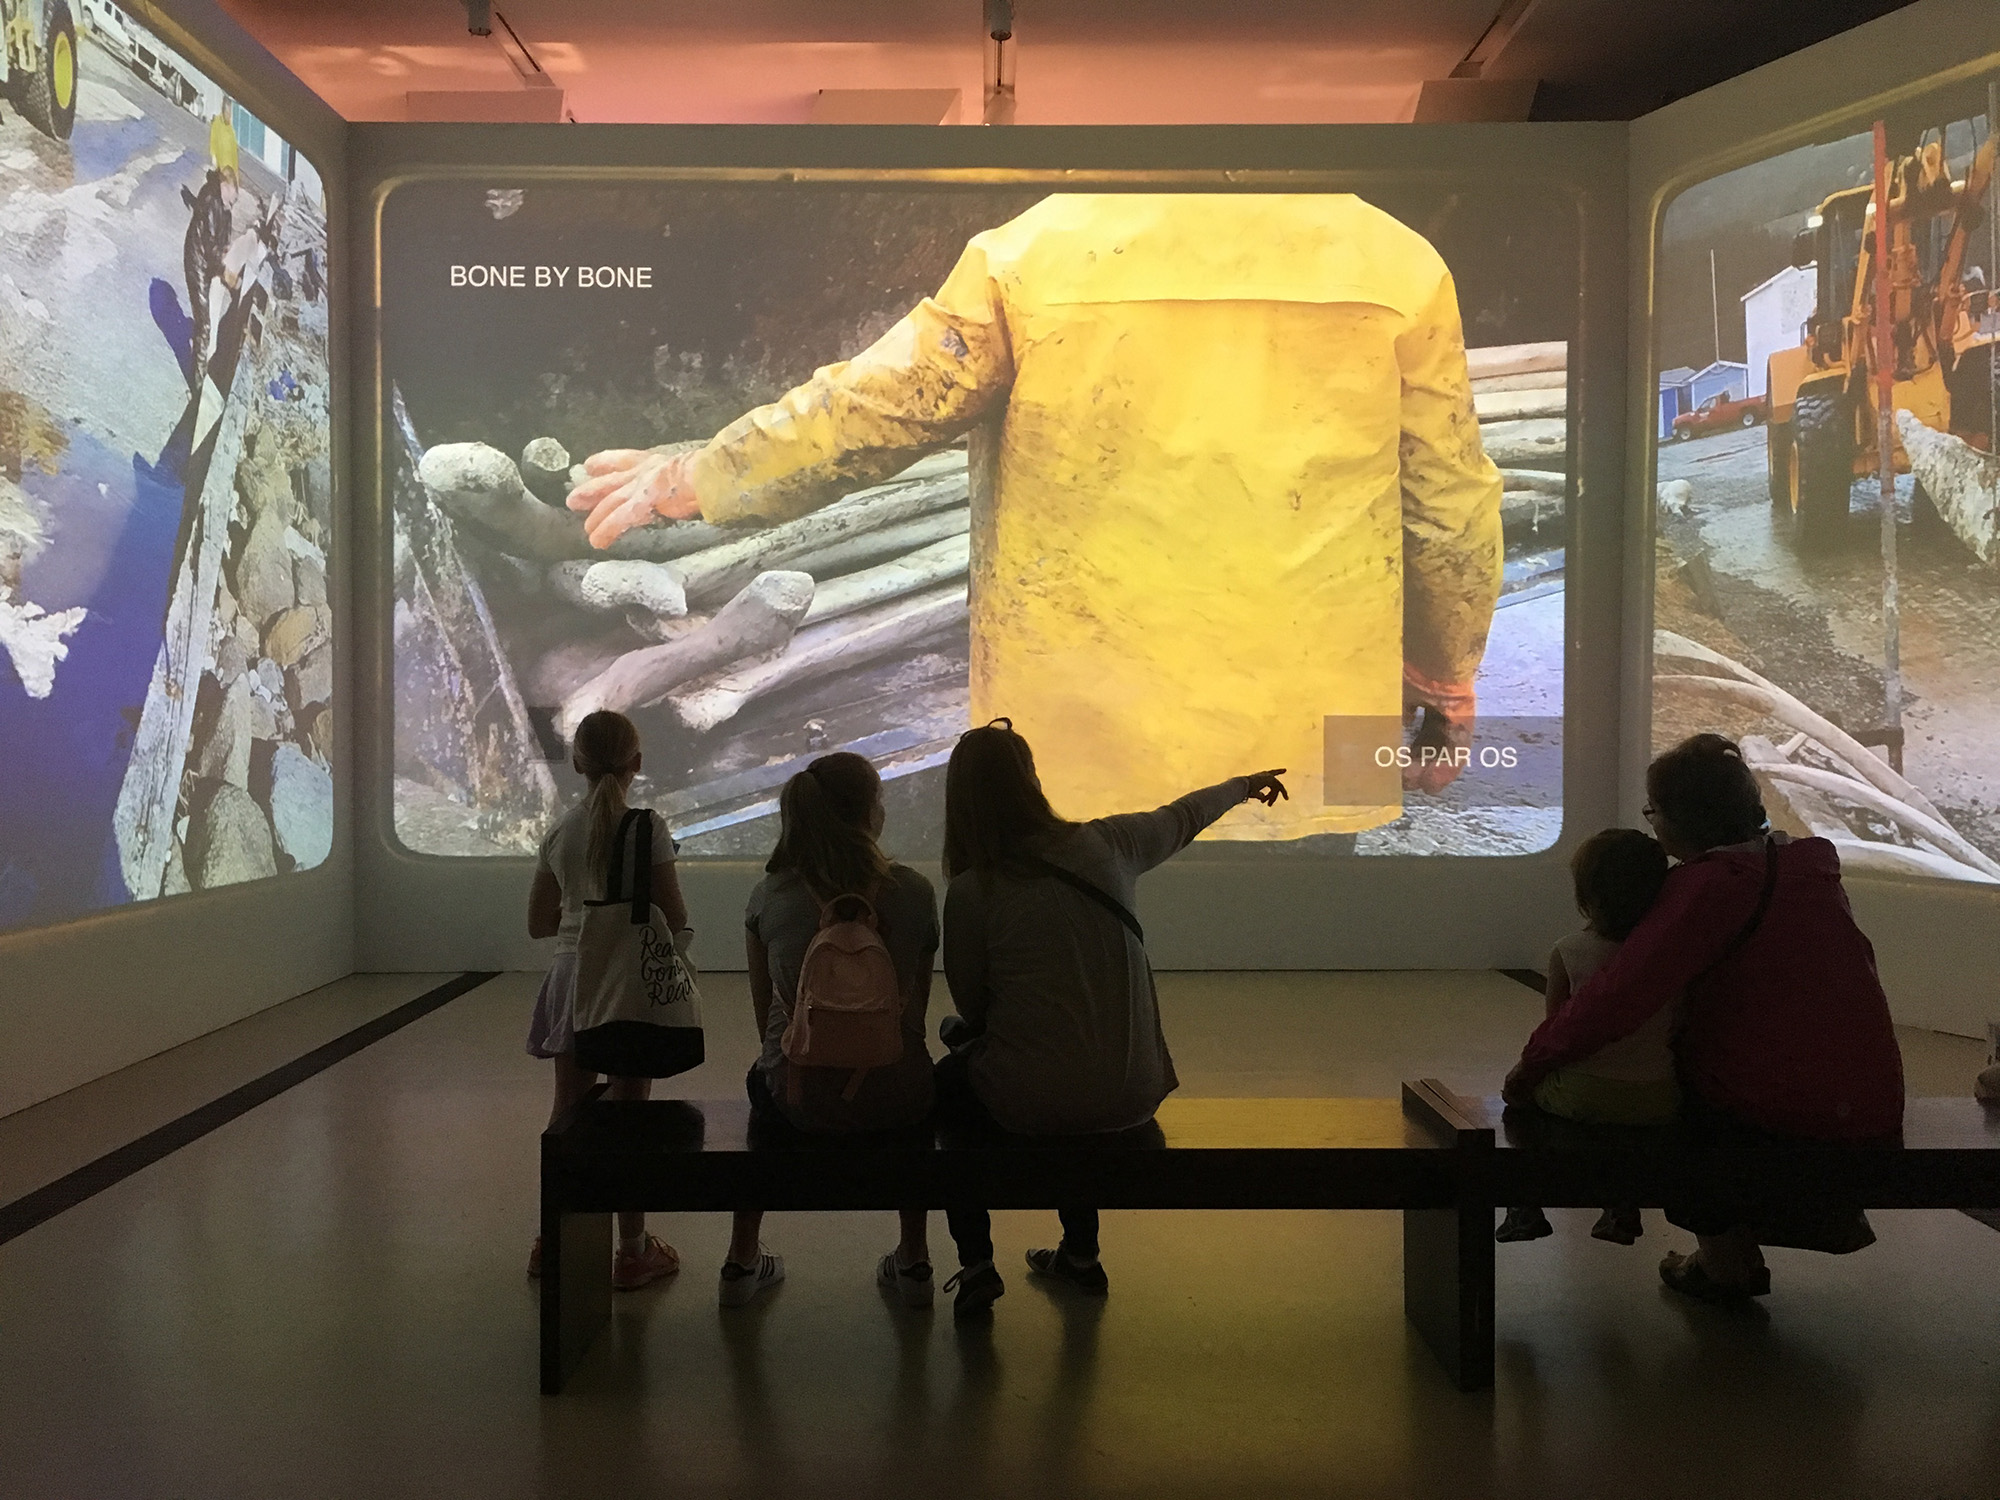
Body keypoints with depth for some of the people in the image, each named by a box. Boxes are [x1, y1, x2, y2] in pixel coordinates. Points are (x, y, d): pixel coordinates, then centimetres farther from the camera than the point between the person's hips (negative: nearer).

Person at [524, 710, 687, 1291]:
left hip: (571, 975, 4)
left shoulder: (560, 830, 1)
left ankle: (552, 1240, 25)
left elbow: (538, 923, 6)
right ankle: (633, 1251, 13)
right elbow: (674, 919, -13)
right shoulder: (648, 827, -13)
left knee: (568, 1109, 15)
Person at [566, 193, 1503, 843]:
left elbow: (864, 415, -5)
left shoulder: (1032, 252, -9)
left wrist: (687, 481, 11)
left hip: (1084, 745, -1)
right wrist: (1447, 680, 18)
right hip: (1303, 756, 1)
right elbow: (1451, 513, 1)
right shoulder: (1397, 265, -4)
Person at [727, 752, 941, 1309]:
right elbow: (916, 1009, 6)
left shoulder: (768, 896, -3)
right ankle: (913, 1263, 40)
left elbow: (766, 1016, 7)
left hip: (798, 1098, 1)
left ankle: (742, 1263, 43)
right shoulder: (915, 892, -5)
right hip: (893, 1100, 0)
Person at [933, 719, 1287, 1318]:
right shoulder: (1106, 844, -3)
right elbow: (1181, 818, 19)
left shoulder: (971, 892, -13)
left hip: (1032, 1102, -4)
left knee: (946, 1080, 28)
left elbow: (972, 1008, 0)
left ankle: (976, 1265, 25)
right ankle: (1081, 1256, 46)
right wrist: (1245, 785, 39)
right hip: (1131, 1095, 4)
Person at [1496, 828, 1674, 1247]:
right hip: (1658, 1102, 3)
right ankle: (1624, 1211, 42)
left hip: (1586, 1098, -3)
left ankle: (1526, 1209, 27)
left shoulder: (1568, 952, -10)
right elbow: (1678, 1030, 7)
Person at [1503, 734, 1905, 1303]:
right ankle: (1824, 1213, 28)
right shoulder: (1809, 864, 9)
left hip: (1779, 1115, -8)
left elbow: (1623, 993, -25)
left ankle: (1726, 1258, 21)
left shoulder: (1713, 883, -18)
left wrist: (1535, 1060, -13)